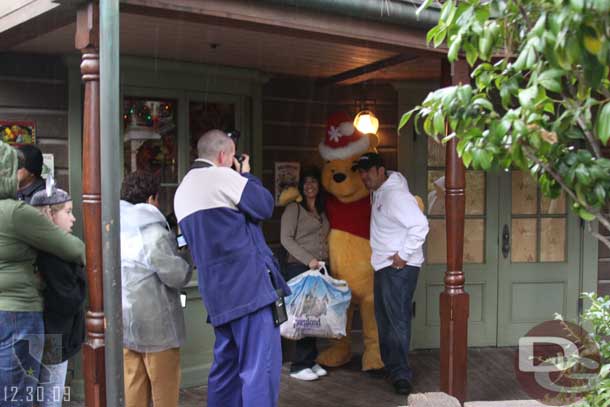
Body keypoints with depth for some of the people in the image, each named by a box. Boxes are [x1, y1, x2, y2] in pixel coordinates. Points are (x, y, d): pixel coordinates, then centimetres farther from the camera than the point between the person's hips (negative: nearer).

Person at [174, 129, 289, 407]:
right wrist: (247, 174, 13)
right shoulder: (223, 177, -8)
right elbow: (265, 206, -3)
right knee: (261, 364, -7)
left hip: (218, 289, 9)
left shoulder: (182, 191, 18)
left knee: (226, 364, 16)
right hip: (248, 282, -9)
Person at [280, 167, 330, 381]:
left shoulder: (322, 212, 20)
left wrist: (324, 261, 9)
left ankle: (310, 361, 14)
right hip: (299, 267, -6)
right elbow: (286, 239, -9)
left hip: (320, 268, 6)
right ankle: (299, 366, -3)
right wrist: (308, 260, -14)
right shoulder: (294, 208, 0)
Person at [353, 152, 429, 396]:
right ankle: (389, 366, 29)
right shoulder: (378, 191, 11)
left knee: (397, 319, -11)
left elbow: (420, 225, -25)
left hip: (399, 267, -10)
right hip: (383, 266, 10)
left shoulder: (396, 194, -18)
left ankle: (401, 373, -9)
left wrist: (403, 255, -22)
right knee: (383, 319, 17)